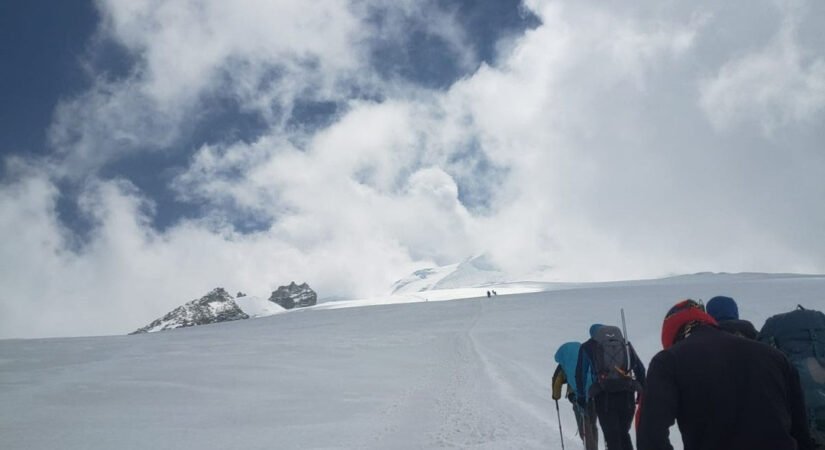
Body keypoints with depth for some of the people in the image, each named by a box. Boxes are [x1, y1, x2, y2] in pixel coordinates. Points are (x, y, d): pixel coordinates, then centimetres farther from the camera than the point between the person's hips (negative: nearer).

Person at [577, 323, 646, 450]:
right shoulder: (624, 343, 23)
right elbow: (640, 369, 18)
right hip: (627, 394, 3)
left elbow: (580, 374, 13)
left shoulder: (588, 346, 17)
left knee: (612, 436, 2)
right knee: (624, 434, 18)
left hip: (603, 394, -2)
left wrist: (581, 397, 18)